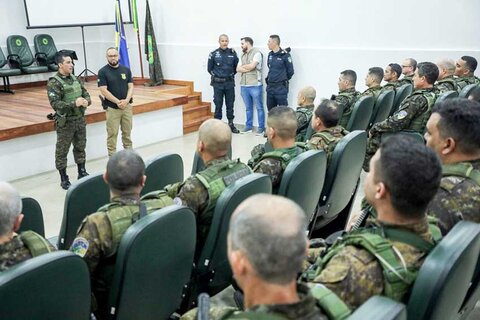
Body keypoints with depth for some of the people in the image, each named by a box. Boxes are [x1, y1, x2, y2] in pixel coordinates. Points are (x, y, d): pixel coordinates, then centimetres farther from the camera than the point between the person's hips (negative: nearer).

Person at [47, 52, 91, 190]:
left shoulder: (75, 78, 8)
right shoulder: (54, 83, -13)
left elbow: (85, 93, 13)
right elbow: (55, 104, -20)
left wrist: (86, 101, -10)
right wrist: (74, 103, -28)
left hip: (80, 119, 6)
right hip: (65, 122, -6)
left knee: (80, 147, 16)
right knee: (62, 151, 4)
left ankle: (82, 173, 31)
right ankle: (64, 179, 15)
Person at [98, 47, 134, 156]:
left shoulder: (126, 70, 7)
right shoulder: (103, 72, -4)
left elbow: (130, 87, 4)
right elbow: (104, 90, -10)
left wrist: (126, 100, -13)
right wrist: (118, 102, -17)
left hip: (127, 106, 4)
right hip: (112, 108, -3)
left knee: (127, 132, 12)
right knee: (112, 134, 0)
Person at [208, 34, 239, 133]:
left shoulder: (232, 53, 1)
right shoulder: (213, 54, -4)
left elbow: (236, 66, 12)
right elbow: (209, 68, 4)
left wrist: (231, 75, 6)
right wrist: (216, 76, 2)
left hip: (230, 83, 2)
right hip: (218, 83, -2)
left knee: (230, 104, 8)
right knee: (218, 104, 3)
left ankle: (231, 124, 17)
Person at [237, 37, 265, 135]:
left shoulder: (257, 53, -4)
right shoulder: (243, 55, 17)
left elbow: (252, 66, -16)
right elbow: (238, 69, 7)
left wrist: (243, 66, 2)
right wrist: (248, 68, -8)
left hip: (255, 85, -6)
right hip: (244, 85, 6)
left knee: (259, 107, 0)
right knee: (248, 107, 12)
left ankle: (261, 127, 5)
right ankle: (248, 126, 20)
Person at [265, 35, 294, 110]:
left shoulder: (284, 55, -11)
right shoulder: (270, 55, 9)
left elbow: (290, 71, -7)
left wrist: (284, 80, 4)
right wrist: (270, 78, 12)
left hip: (281, 88, -7)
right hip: (270, 87, 7)